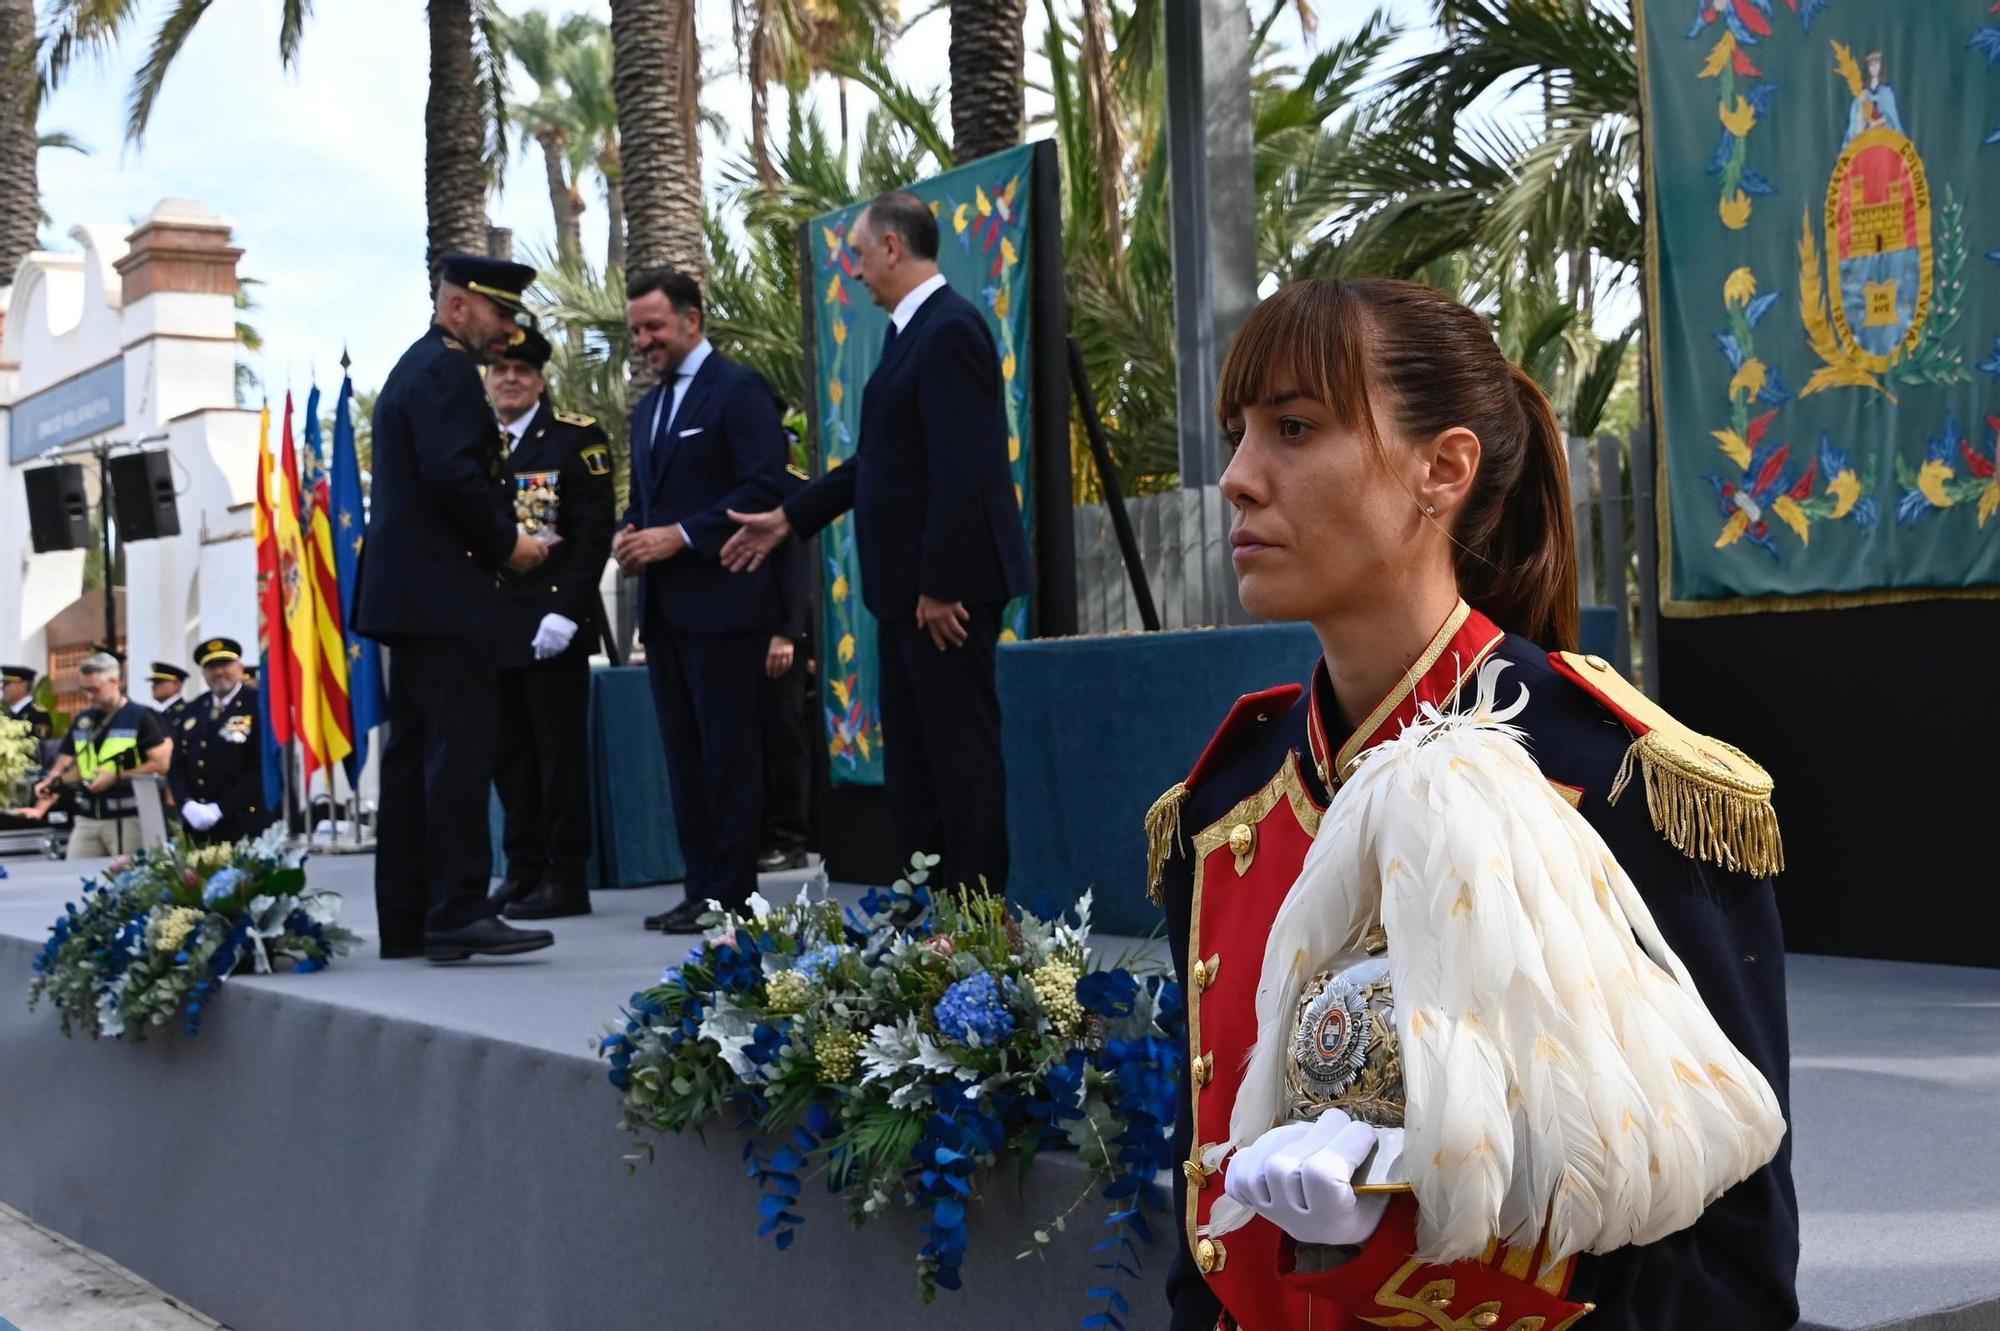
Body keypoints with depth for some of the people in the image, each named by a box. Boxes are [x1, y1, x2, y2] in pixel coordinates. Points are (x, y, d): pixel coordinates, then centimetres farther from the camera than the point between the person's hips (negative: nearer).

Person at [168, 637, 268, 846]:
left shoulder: (258, 706, -3)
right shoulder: (191, 712, 16)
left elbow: (261, 766, -11)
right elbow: (177, 766, 14)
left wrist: (219, 809, -13)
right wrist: (187, 805, -4)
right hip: (198, 828, 5)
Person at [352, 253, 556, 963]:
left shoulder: (414, 368, 23)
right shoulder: (447, 370, -10)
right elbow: (454, 474, -21)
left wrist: (500, 538, 15)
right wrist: (506, 542, -9)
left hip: (406, 594, 11)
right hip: (443, 595, -11)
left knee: (413, 755, 10)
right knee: (460, 752, -11)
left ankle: (406, 920, 13)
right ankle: (460, 914, -12)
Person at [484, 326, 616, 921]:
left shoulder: (576, 438, 0)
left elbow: (594, 531, -7)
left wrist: (566, 611, -15)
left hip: (551, 625, -5)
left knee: (559, 753, -1)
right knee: (508, 754, 9)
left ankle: (565, 878, 4)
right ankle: (523, 869, 18)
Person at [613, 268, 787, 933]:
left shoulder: (739, 389, -6)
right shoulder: (648, 408, 20)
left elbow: (764, 486, -15)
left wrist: (680, 536, -18)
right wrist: (631, 534, 4)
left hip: (722, 600, -9)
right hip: (664, 605, 9)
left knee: (728, 751, -5)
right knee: (684, 753, 9)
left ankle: (730, 894, -1)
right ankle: (700, 889, 14)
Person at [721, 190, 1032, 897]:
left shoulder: (949, 330, -16)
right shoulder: (913, 331, 15)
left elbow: (963, 470, -22)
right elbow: (880, 458, 21)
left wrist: (939, 588, -22)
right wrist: (789, 517, 22)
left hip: (947, 584, -10)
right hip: (906, 586, 10)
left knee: (961, 749, -4)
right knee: (910, 753, 14)